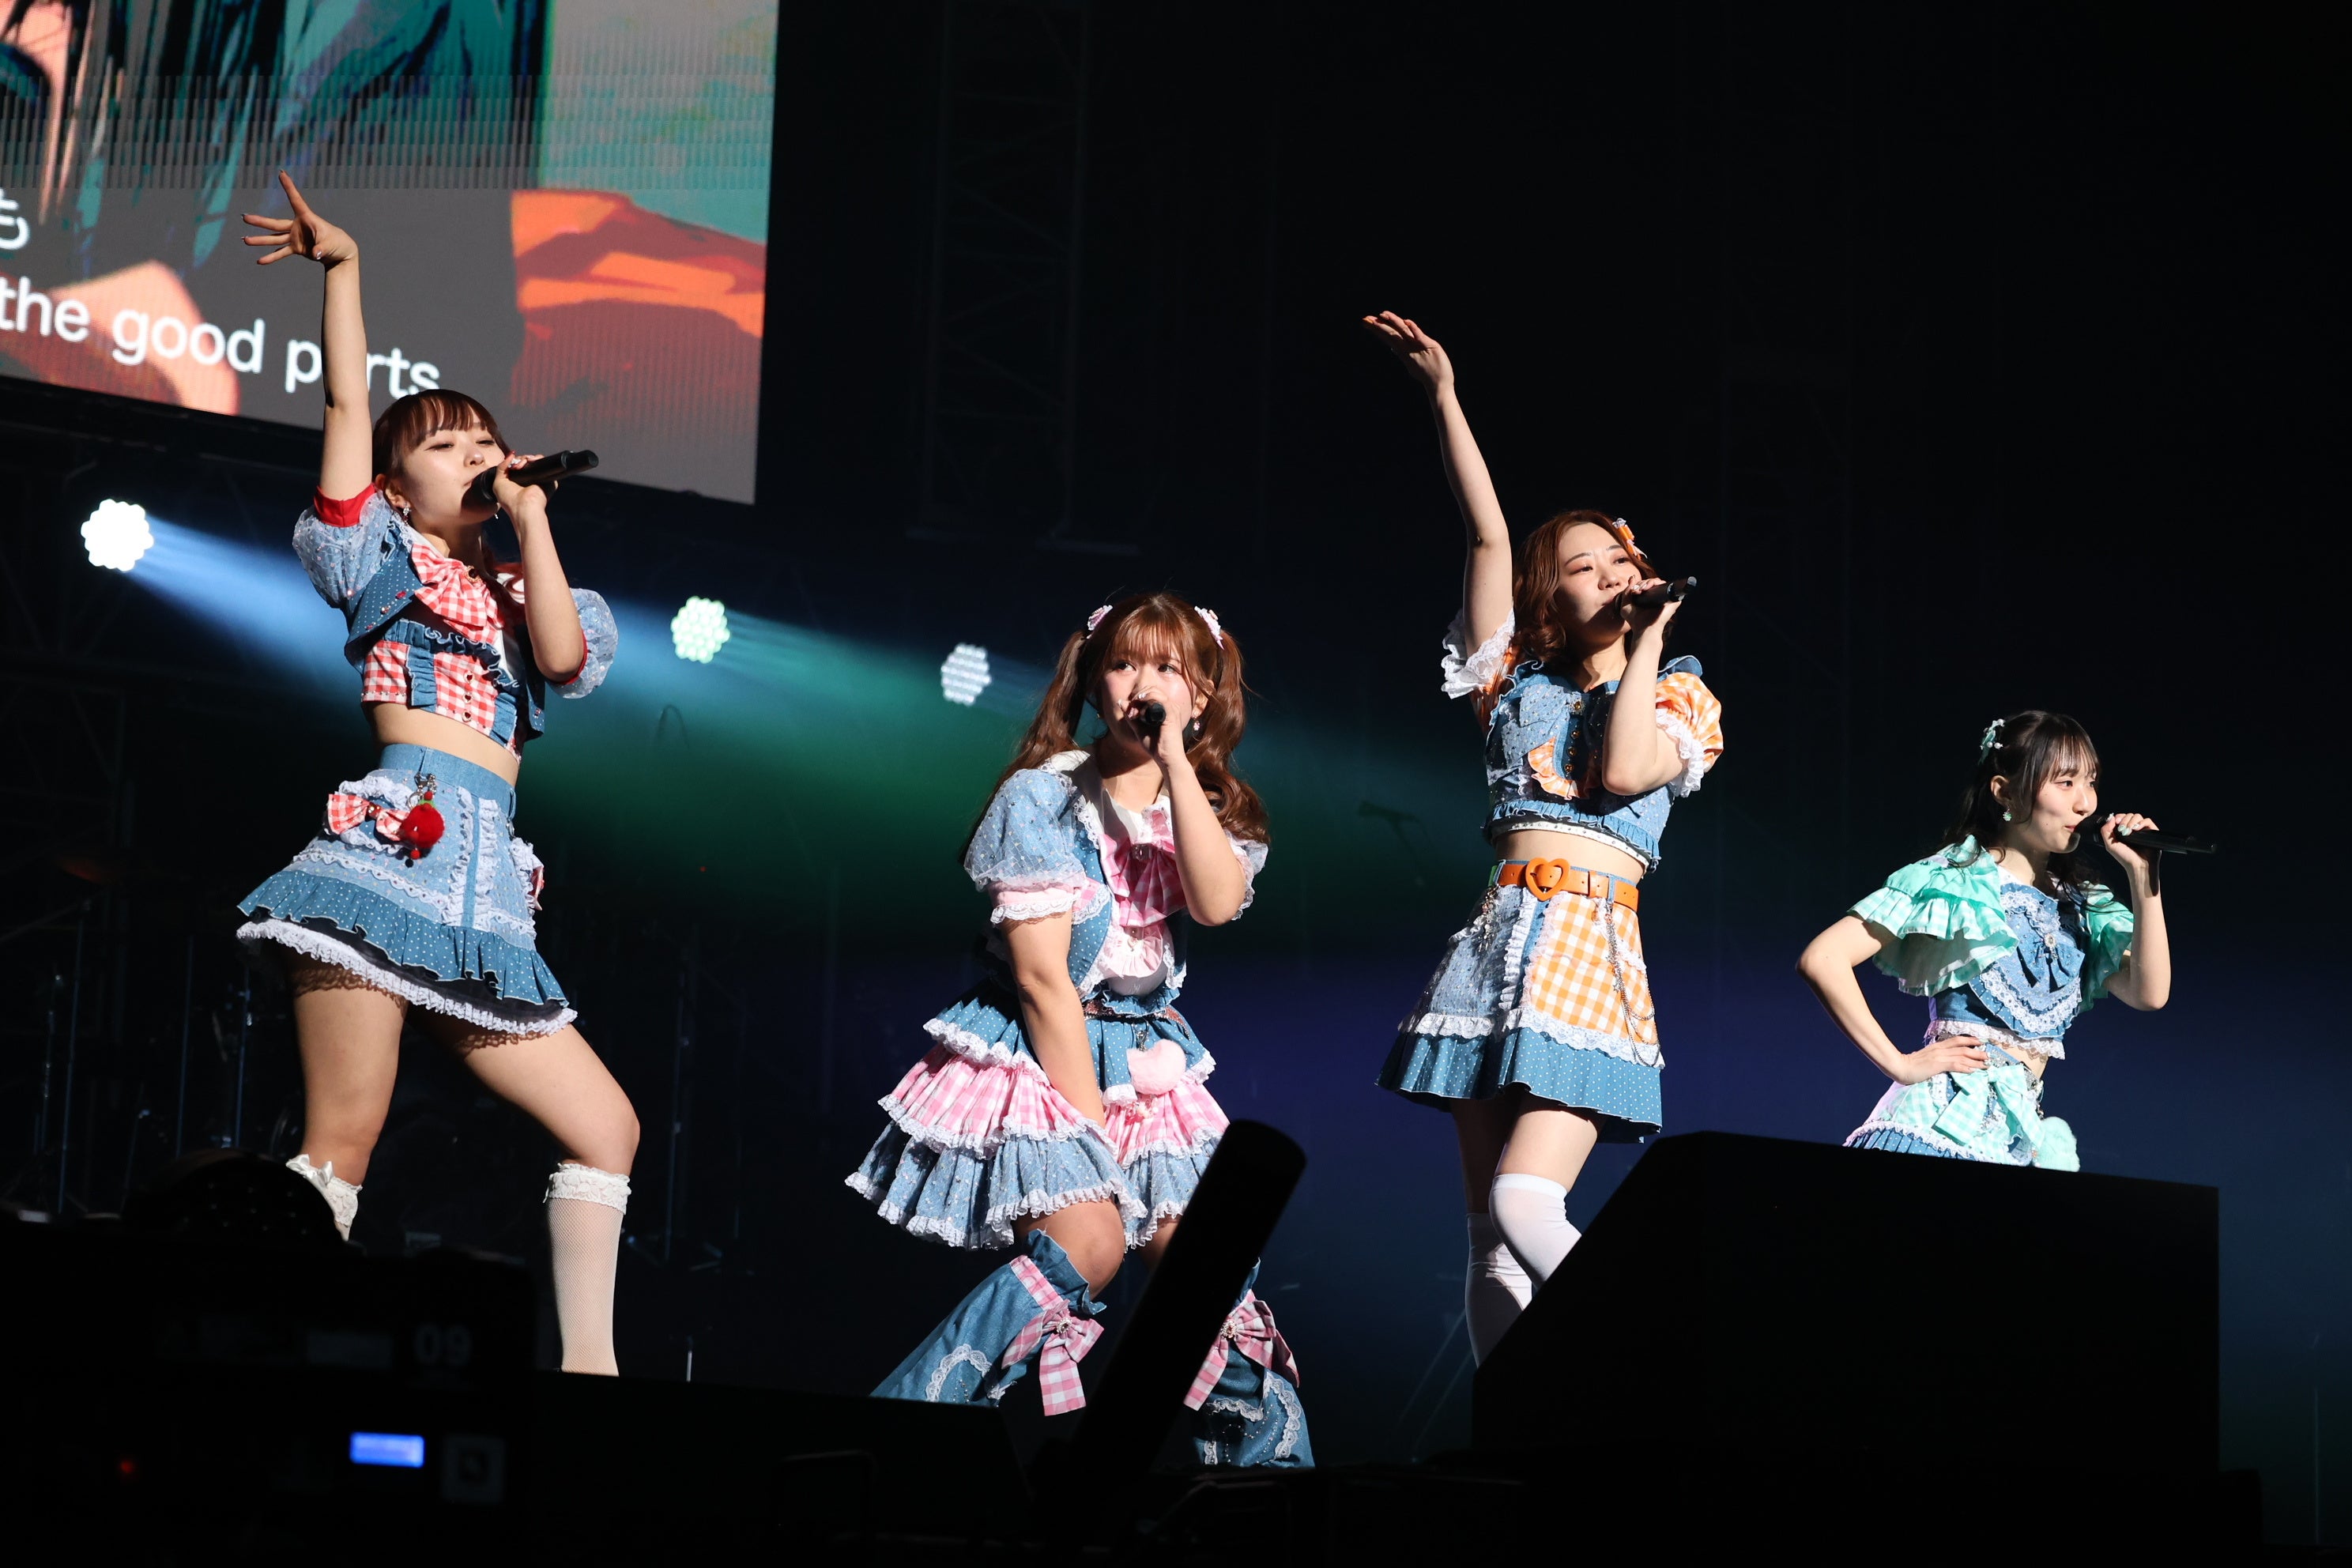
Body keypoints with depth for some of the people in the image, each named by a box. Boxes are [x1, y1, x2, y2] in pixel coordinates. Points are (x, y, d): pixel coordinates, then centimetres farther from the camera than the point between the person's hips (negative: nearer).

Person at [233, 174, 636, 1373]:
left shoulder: (514, 593, 25)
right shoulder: (381, 554, 14)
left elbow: (562, 655, 2)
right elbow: (347, 400, 3)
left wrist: (531, 516, 8)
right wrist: (343, 267, 3)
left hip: (483, 884, 6)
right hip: (393, 845, -6)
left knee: (606, 1128, 3)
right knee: (342, 1141, -15)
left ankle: (588, 1361, 7)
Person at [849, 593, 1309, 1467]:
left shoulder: (1206, 807, 8)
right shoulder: (1044, 797, -7)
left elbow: (1218, 902, -16)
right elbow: (1040, 975, -13)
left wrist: (1174, 759, -16)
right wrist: (1087, 1112, -16)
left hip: (1145, 1061, 5)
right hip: (1038, 1052, -5)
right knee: (1086, 1246, -26)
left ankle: (1272, 1455, 6)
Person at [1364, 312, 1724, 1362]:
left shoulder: (1681, 698, 10)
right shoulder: (1520, 681, 17)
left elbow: (1625, 772, -10)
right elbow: (1489, 536, 10)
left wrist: (1645, 647, 1)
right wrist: (1445, 397, 8)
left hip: (1593, 949, -4)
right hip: (1499, 939, 4)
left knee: (1525, 1206, -21)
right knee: (1488, 1241, -1)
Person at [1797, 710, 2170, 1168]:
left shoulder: (2081, 907, 15)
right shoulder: (1957, 881, -4)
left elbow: (2149, 992, 1)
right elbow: (1822, 960, -13)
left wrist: (2142, 875, -3)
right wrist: (1899, 1065, -14)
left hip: (2025, 1131, 6)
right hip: (1949, 1119, -6)